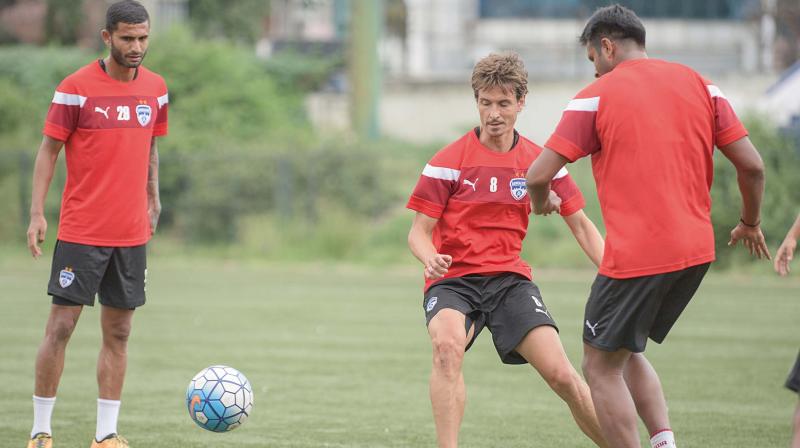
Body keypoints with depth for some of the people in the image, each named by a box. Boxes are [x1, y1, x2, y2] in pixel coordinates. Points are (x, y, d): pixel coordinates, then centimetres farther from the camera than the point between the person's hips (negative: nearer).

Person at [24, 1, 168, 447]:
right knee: (61, 326, -5)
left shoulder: (156, 88, 7)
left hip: (132, 234, 5)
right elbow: (49, 150, -4)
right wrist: (37, 213, -9)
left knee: (118, 333, 5)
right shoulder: (77, 88, -8)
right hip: (81, 233, -5)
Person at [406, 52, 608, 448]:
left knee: (561, 373, -12)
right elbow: (419, 232, -2)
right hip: (453, 279, -2)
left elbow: (581, 225, 11)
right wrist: (431, 259, -26)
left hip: (509, 278, 2)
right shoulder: (449, 162, -4)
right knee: (447, 345, -35)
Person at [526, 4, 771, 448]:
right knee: (627, 353, 23)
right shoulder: (699, 84, 8)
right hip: (696, 250, 6)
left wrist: (541, 203, 14)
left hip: (634, 256, -6)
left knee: (601, 366, 7)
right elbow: (752, 165, 6)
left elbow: (538, 174, -9)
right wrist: (750, 223, 22)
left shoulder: (596, 97, -5)